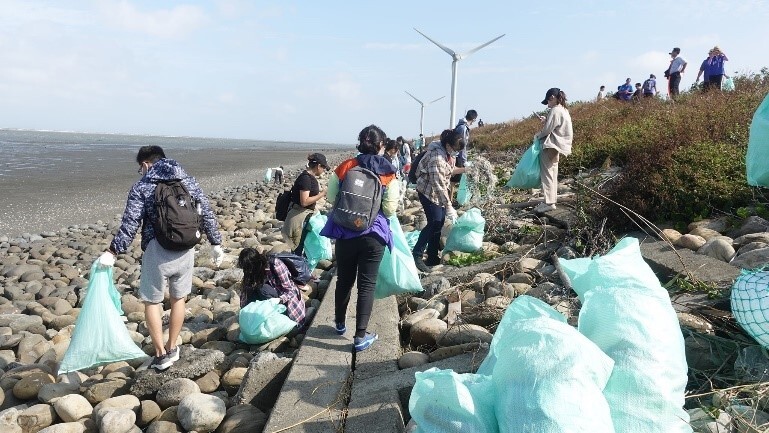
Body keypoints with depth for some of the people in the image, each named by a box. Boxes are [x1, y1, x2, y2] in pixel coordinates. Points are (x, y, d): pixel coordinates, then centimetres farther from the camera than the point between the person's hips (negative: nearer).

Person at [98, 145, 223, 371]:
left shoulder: (141, 187, -2)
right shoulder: (188, 181, 9)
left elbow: (130, 224, -9)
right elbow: (207, 213, 8)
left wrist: (113, 252, -4)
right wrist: (216, 244, 15)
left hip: (157, 251, -4)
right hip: (186, 250, 4)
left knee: (152, 301, 10)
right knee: (178, 298, 17)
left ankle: (161, 354, 13)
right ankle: (172, 348, 29)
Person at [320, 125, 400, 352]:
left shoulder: (345, 167, -1)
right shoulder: (387, 172, -6)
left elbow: (331, 197, 2)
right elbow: (390, 209, -8)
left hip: (345, 232, 3)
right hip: (373, 234, -2)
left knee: (344, 279, 19)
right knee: (367, 284, 4)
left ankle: (340, 323, 37)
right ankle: (360, 336, 6)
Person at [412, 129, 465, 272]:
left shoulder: (448, 153, -1)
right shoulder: (436, 158, -29)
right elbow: (439, 186, -28)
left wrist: (465, 169, 3)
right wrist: (449, 207, -26)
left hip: (439, 192, 9)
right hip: (428, 192, -9)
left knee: (439, 222, 9)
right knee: (434, 222, -15)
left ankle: (432, 257, 18)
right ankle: (416, 255, -7)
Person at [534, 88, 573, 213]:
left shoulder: (555, 110, -15)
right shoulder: (564, 110, 14)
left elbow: (547, 129, -17)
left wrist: (537, 135, 0)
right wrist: (546, 121, 11)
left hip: (551, 146, -10)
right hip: (557, 145, 10)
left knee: (547, 173, -9)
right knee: (552, 174, 14)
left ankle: (549, 202, -13)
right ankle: (552, 199, 20)